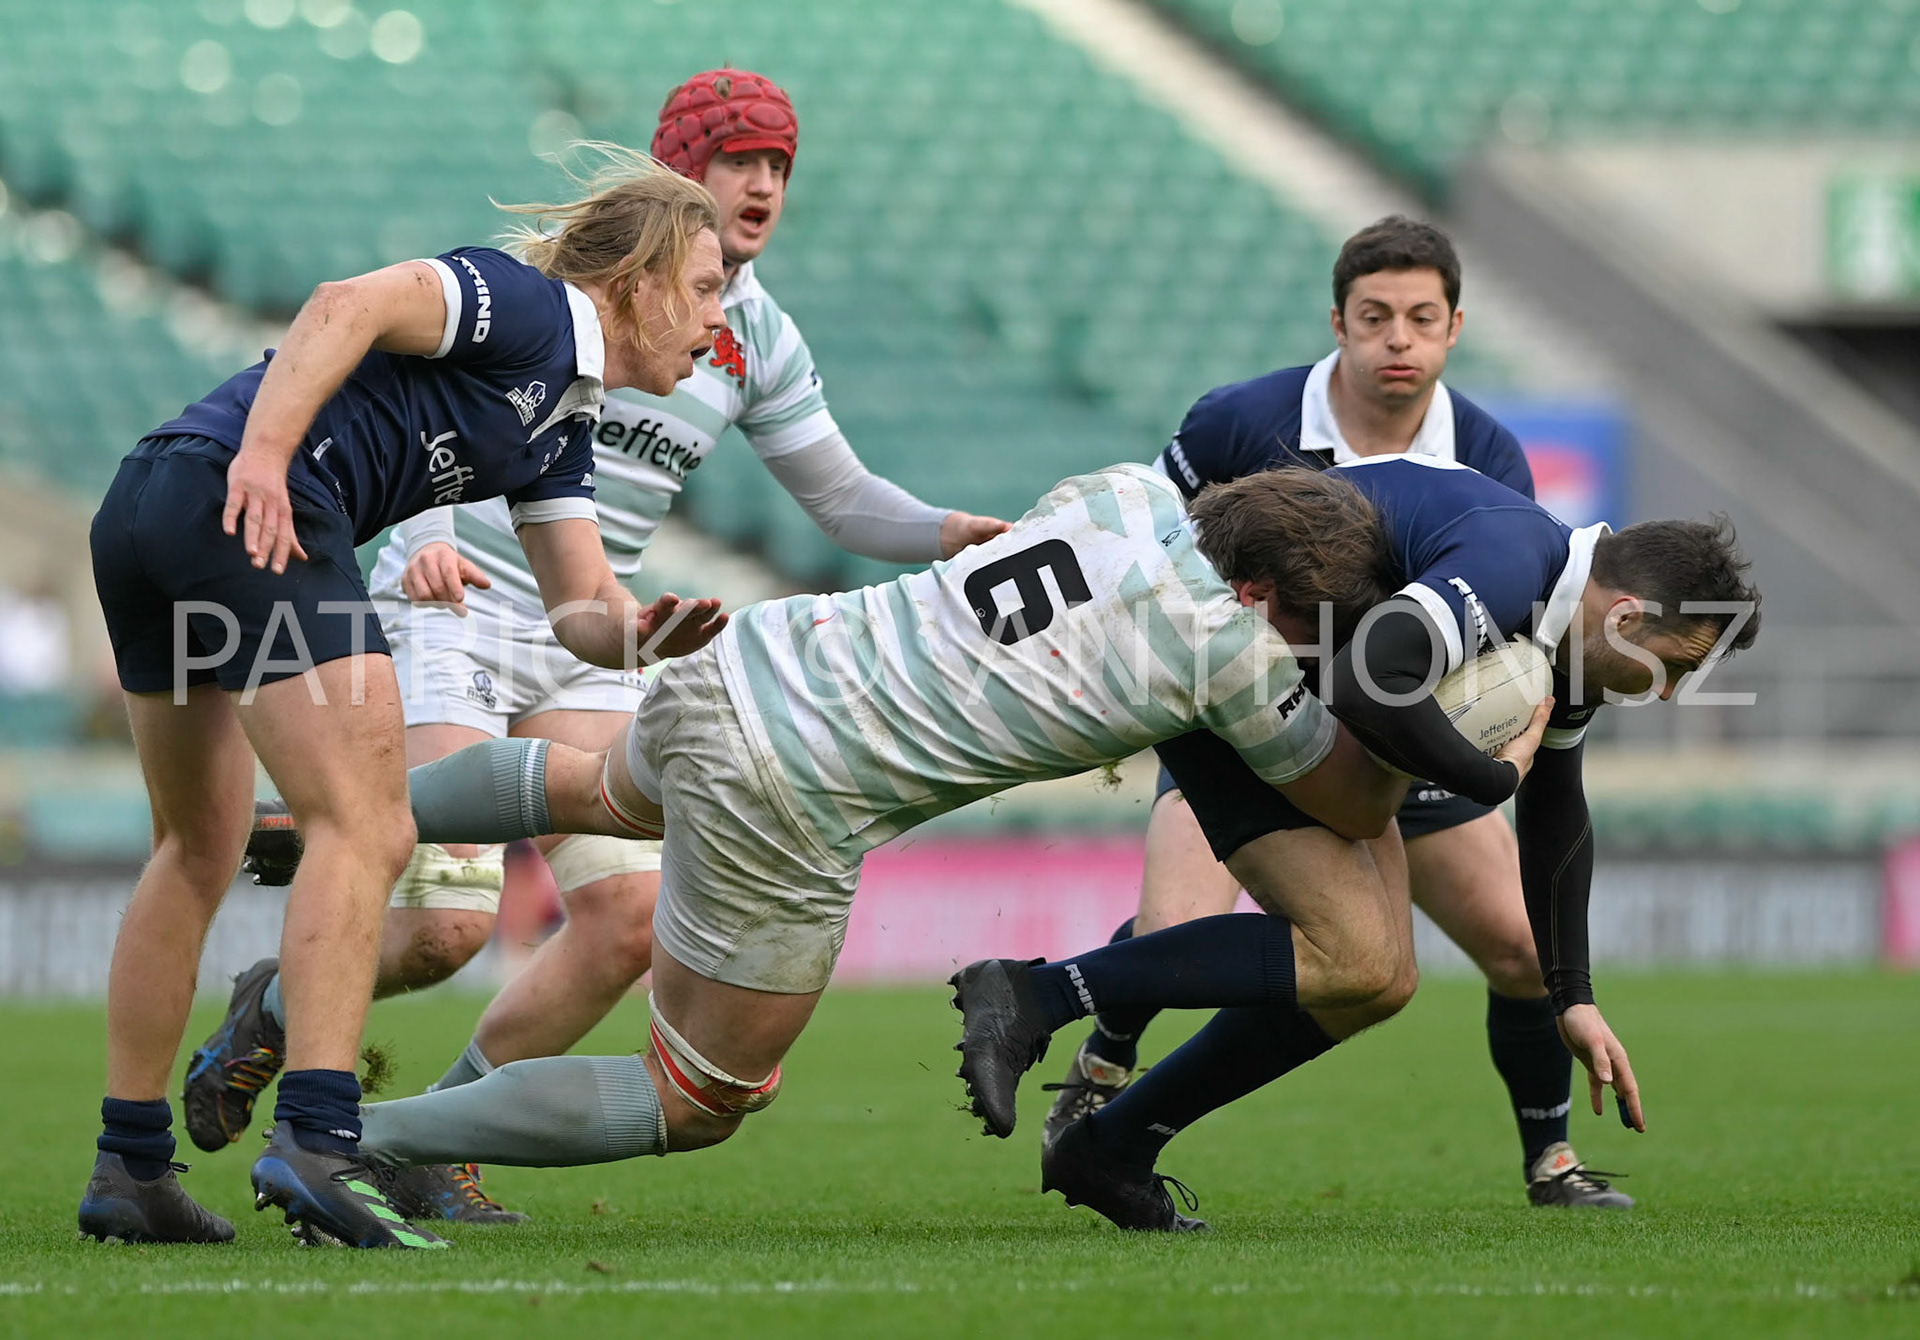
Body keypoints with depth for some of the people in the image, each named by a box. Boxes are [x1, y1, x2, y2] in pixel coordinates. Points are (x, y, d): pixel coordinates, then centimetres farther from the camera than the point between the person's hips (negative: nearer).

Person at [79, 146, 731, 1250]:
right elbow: (347, 307, -16)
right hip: (250, 512, -11)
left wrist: (644, 632, -4)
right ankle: (317, 1139, -24)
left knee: (199, 851, 18)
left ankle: (130, 1170, 22)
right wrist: (263, 451, -26)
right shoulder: (524, 306, -2)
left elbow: (582, 607, 18)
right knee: (365, 831, -12)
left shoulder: (563, 429, 25)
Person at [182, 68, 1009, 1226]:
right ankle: (276, 1011, 17)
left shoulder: (760, 338, 6)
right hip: (454, 608, -6)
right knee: (450, 924, -17)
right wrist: (424, 534, -35)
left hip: (582, 645, 6)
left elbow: (843, 497, 12)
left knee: (634, 915, -11)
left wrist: (947, 533, -8)